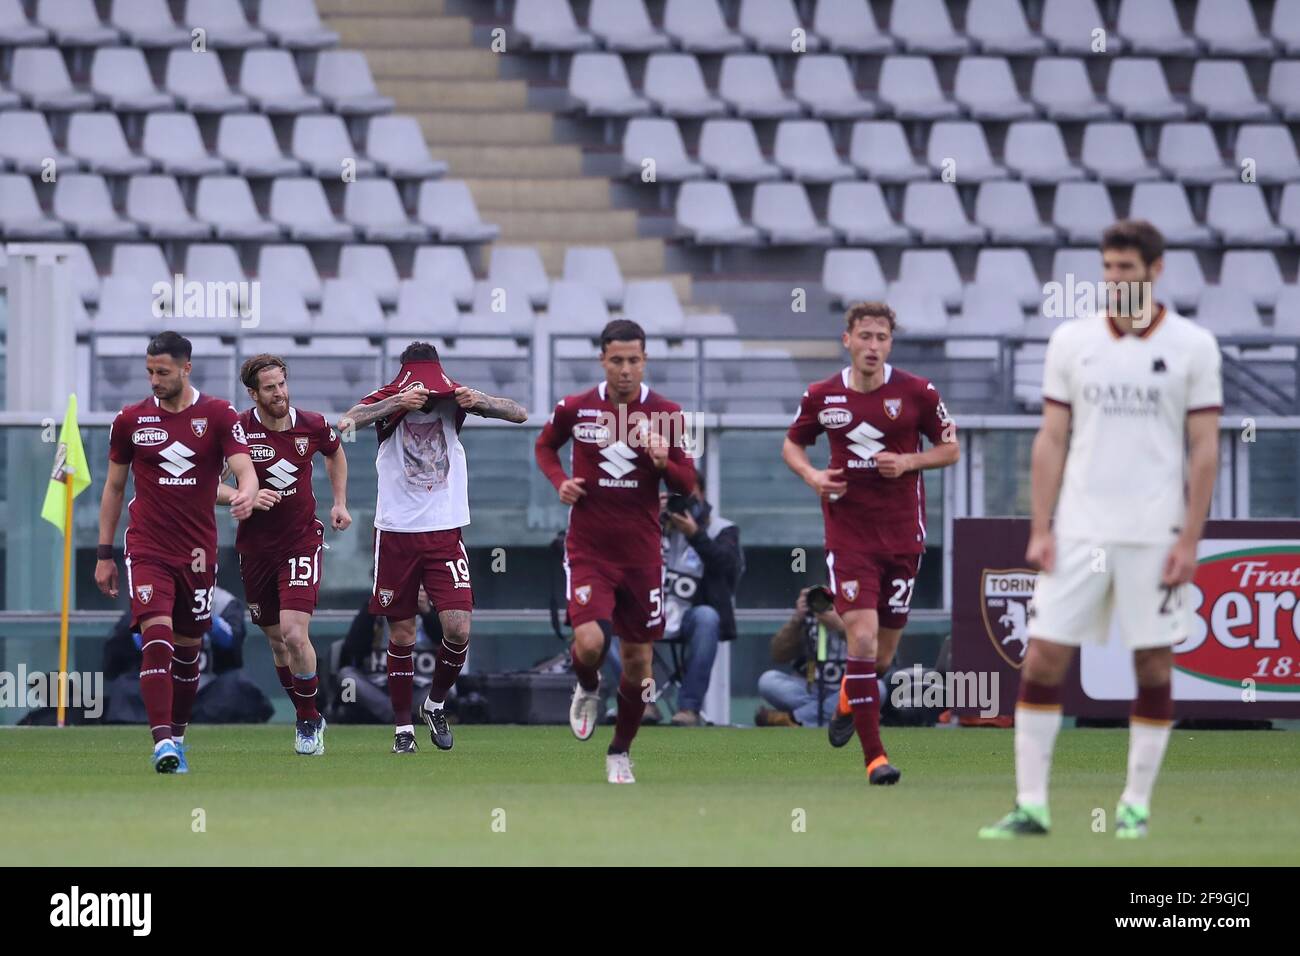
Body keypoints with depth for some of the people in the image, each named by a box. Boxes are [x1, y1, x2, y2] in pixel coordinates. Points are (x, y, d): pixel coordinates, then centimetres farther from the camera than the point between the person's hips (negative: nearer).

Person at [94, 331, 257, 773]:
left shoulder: (219, 415, -1)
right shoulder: (131, 420, 3)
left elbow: (245, 470, -11)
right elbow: (114, 487, 12)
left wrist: (246, 493, -36)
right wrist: (104, 554, 10)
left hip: (197, 550, 1)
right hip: (147, 549, -1)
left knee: (188, 648, 10)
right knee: (157, 638, -18)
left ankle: (177, 735, 27)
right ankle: (162, 741, -25)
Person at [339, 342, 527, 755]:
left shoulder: (454, 400, -2)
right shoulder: (388, 400, -7)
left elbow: (519, 414, -7)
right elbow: (348, 421, -27)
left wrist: (479, 400, -27)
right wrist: (400, 401, -41)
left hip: (445, 531, 1)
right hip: (397, 531, -1)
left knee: (459, 628, -10)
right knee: (401, 635, 2)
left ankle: (435, 704, 15)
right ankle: (403, 727, 14)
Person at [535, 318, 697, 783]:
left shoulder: (666, 413, -3)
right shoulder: (575, 408, -3)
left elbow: (688, 484, 2)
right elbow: (544, 445, 17)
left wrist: (664, 462, -20)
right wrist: (559, 481, -3)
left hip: (641, 552, 1)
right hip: (588, 549, -1)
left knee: (638, 662, 5)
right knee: (590, 642, -22)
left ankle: (620, 752, 26)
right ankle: (587, 689, 15)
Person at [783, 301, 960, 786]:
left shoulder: (918, 392, -3)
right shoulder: (822, 396, 0)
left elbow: (950, 448, 6)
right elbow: (792, 444, 15)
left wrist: (909, 462, -13)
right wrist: (811, 475, -6)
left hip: (902, 532, 1)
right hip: (848, 533, -1)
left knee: (883, 651, 8)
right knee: (862, 635, -15)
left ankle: (850, 698, 44)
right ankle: (874, 756, -13)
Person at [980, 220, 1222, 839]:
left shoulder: (1191, 346, -1)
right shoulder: (1071, 341, 5)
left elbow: (1204, 450, 0)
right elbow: (1051, 440, 7)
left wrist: (1190, 540, -7)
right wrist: (1040, 529, 0)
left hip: (1155, 535, -2)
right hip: (1078, 532, 2)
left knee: (1153, 666, 2)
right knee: (1042, 658, -4)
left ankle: (1136, 805, 12)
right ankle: (1030, 805, 1)